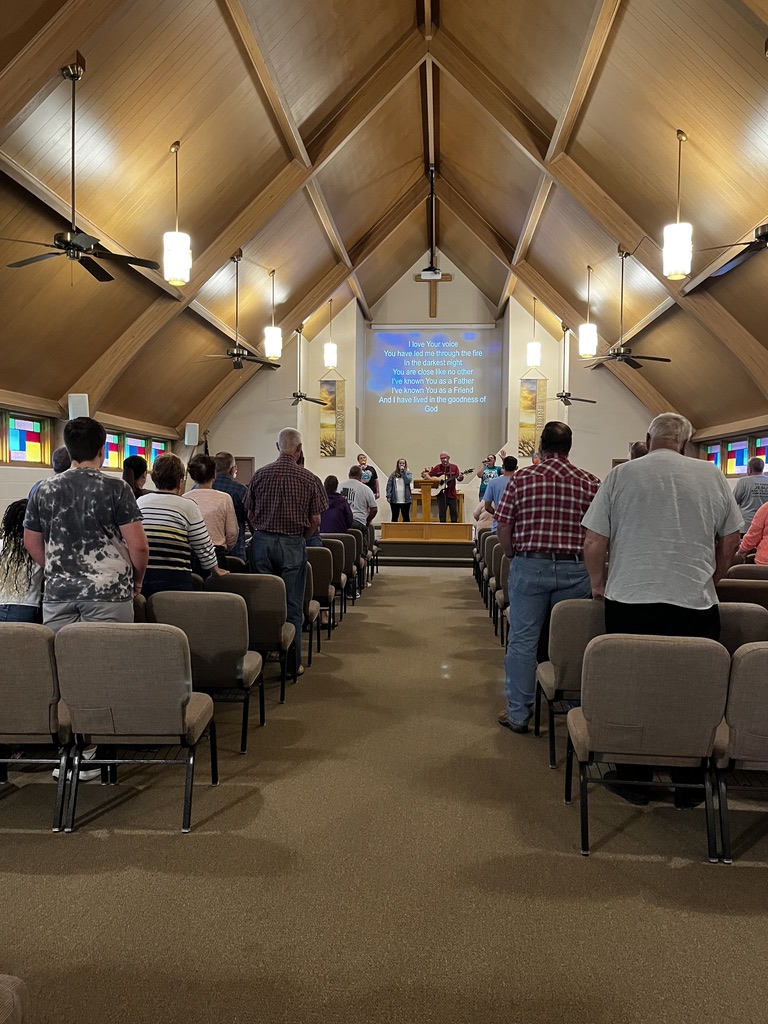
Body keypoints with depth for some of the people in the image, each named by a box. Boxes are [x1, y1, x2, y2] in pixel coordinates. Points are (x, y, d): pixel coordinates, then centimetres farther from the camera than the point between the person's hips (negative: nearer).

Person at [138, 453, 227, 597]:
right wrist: (216, 570, 17)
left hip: (139, 577, 4)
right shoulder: (188, 506, -5)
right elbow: (203, 547, 0)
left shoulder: (139, 502, 7)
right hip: (173, 579, -4)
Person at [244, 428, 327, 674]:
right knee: (292, 606, 5)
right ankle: (293, 661, 10)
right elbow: (315, 520, -4)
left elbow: (250, 514, 5)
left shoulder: (259, 475, 1)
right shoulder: (309, 479, -5)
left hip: (262, 542, 2)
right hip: (293, 544, -2)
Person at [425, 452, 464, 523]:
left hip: (452, 494, 0)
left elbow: (459, 478, -1)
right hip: (441, 493, 0)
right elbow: (427, 474, 7)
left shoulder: (454, 467, 4)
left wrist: (460, 477, -25)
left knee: (454, 513, 3)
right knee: (442, 513, 2)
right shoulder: (437, 468, 4)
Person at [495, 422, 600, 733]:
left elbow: (503, 527, -3)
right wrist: (585, 561, 15)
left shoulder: (522, 478, -2)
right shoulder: (590, 482, 0)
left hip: (529, 566, -1)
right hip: (575, 569, 1)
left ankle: (518, 713, 13)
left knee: (523, 640, 6)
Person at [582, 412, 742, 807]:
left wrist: (598, 583, 14)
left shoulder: (621, 475, 0)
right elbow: (730, 541, 11)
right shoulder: (712, 476, 5)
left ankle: (634, 778, 21)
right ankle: (689, 785, 23)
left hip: (630, 602, -1)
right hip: (696, 607, 1)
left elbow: (594, 542, -3)